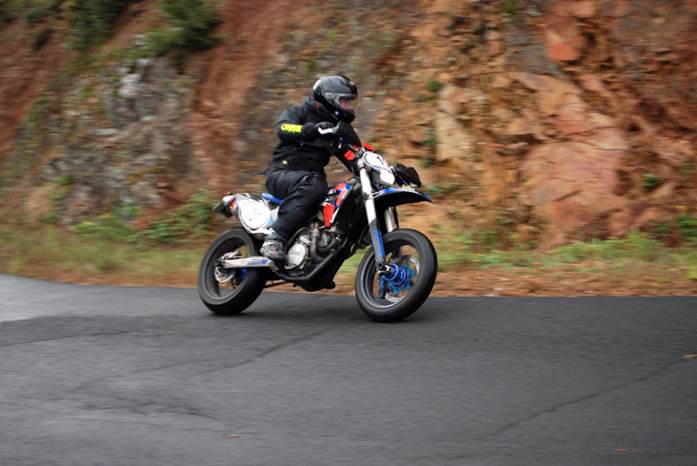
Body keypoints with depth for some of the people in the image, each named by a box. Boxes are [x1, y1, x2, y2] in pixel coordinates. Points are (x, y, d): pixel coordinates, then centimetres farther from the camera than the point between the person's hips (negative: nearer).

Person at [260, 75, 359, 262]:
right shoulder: (300, 112, 3)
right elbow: (282, 128, -18)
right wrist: (312, 129, -34)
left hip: (312, 178, 7)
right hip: (282, 174, -7)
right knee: (314, 186, -39)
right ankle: (274, 237, -42)